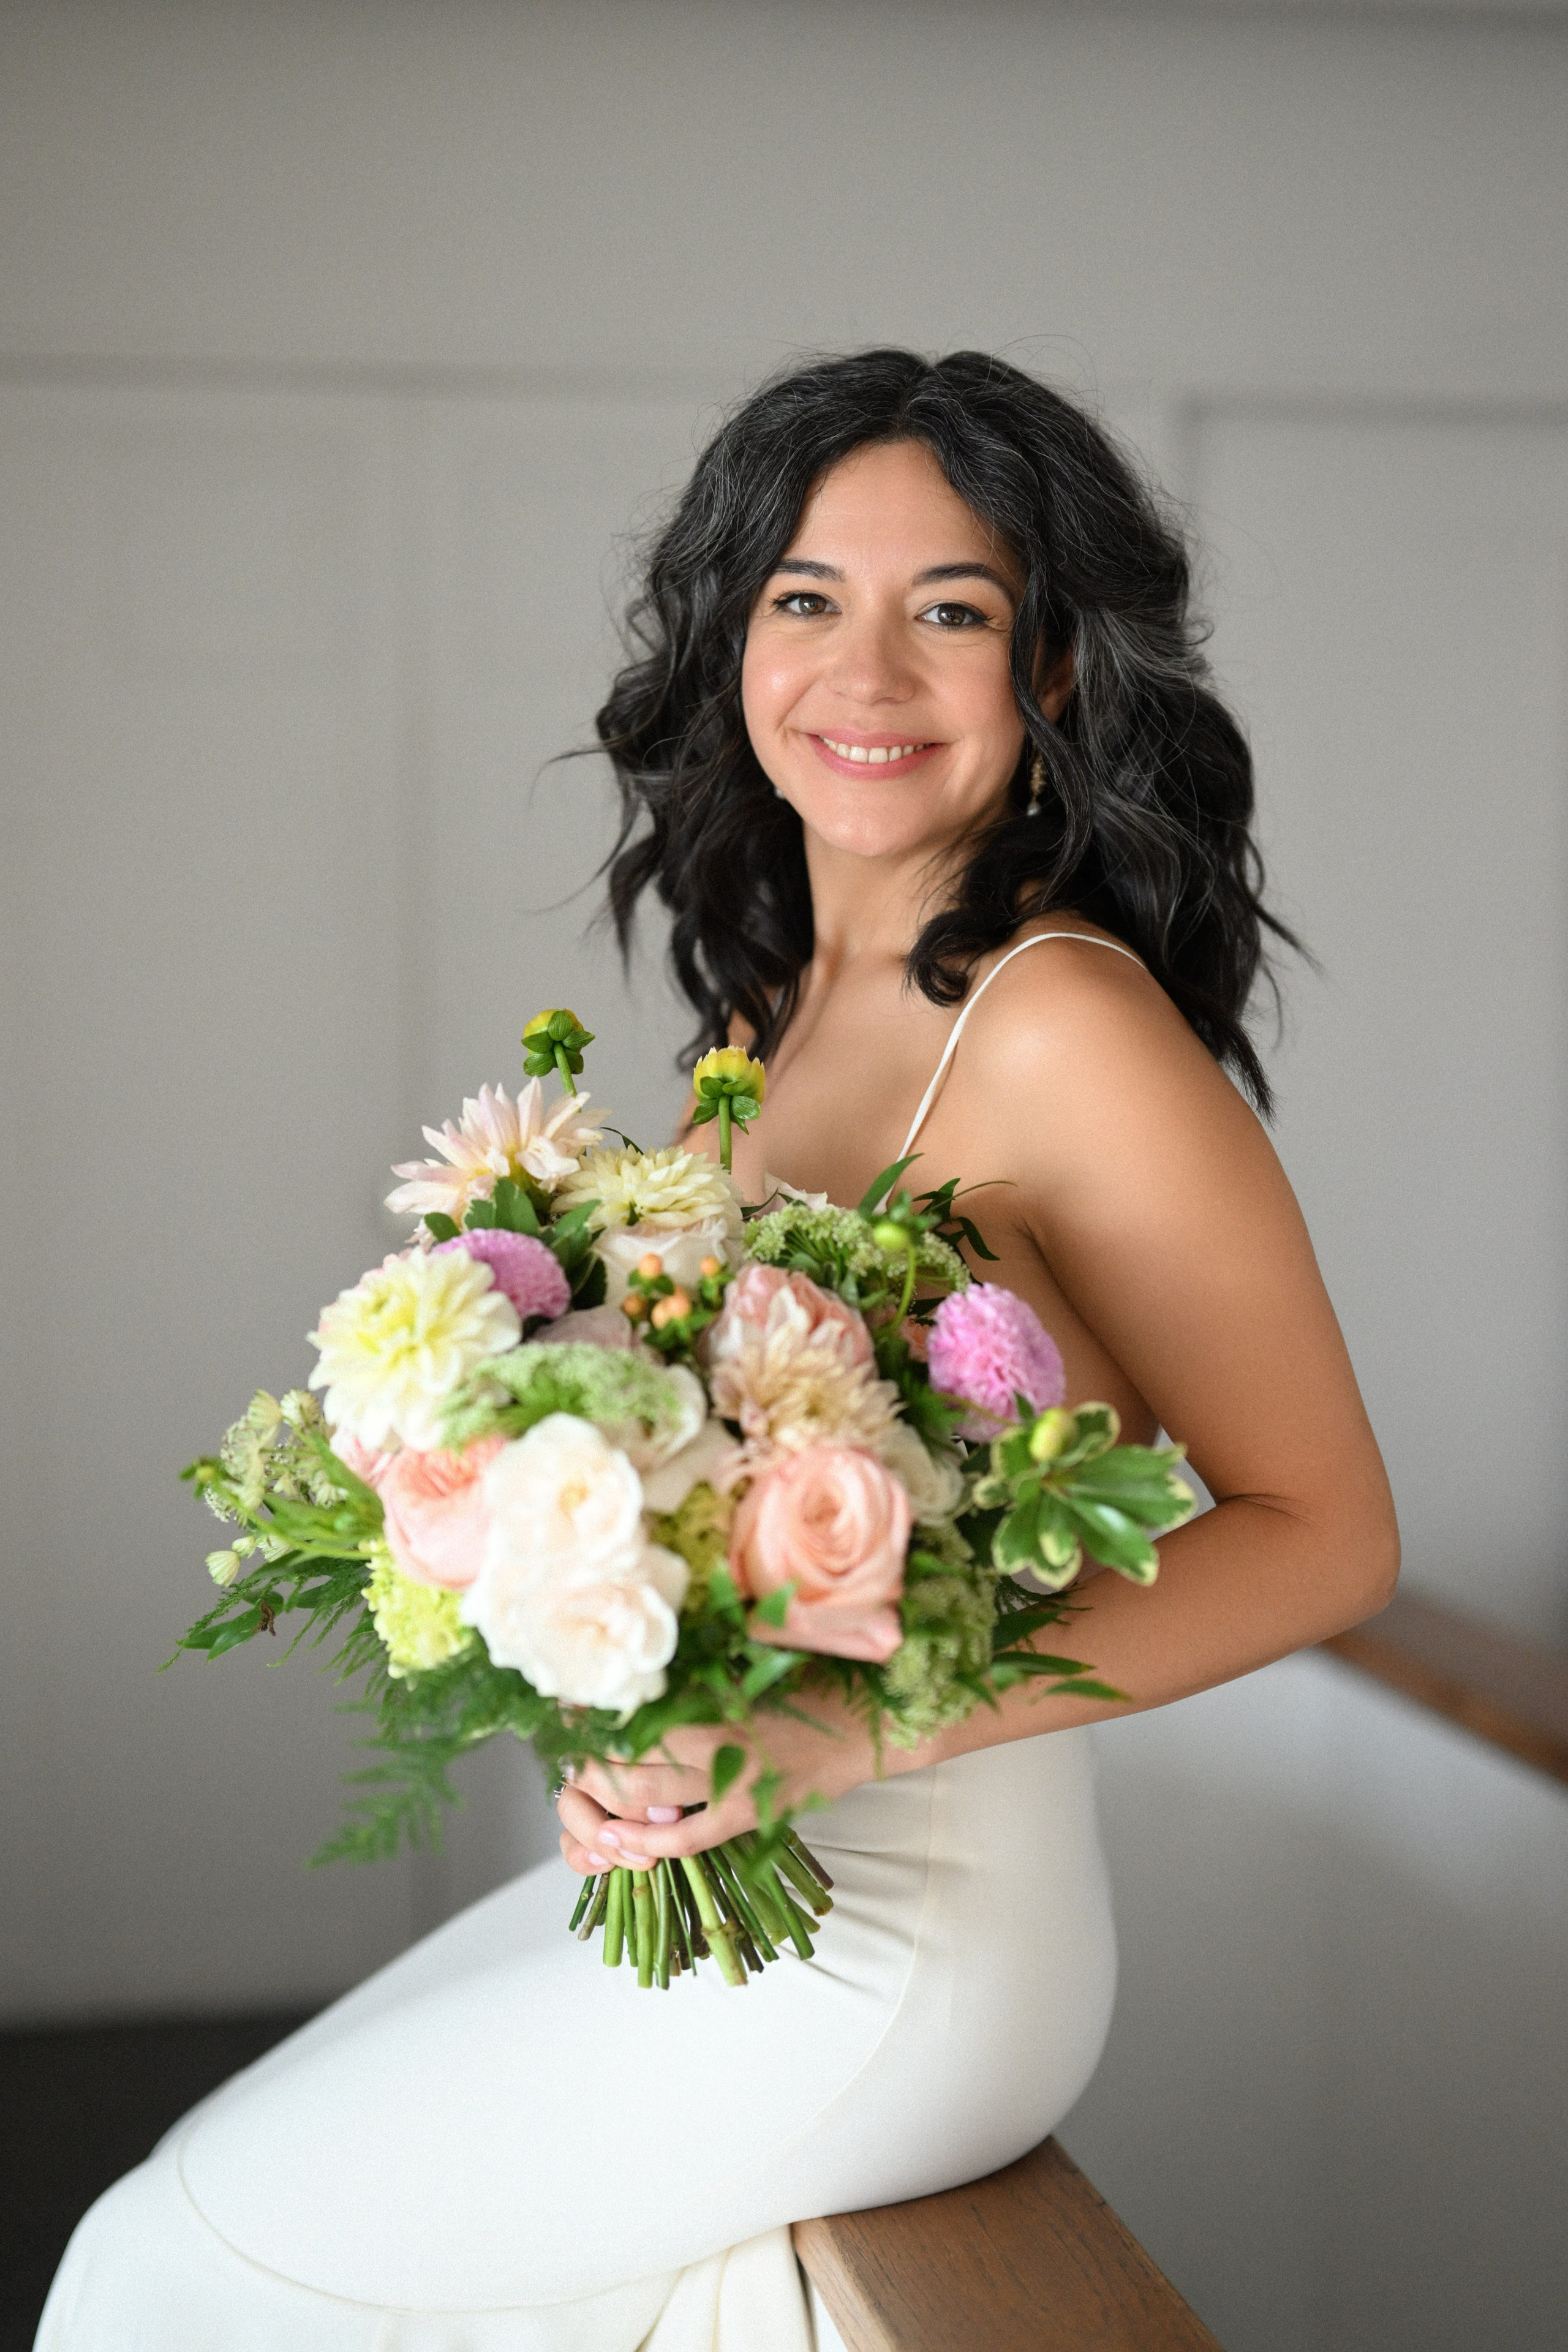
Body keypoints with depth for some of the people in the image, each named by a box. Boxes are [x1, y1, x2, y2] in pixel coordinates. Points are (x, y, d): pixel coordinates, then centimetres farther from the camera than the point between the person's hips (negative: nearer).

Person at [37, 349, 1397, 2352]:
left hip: (907, 1932, -8)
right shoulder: (778, 1003, 8)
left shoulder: (1063, 1025, -18)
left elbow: (1323, 1532, -19)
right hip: (708, 1871, 8)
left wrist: (837, 1727, -27)